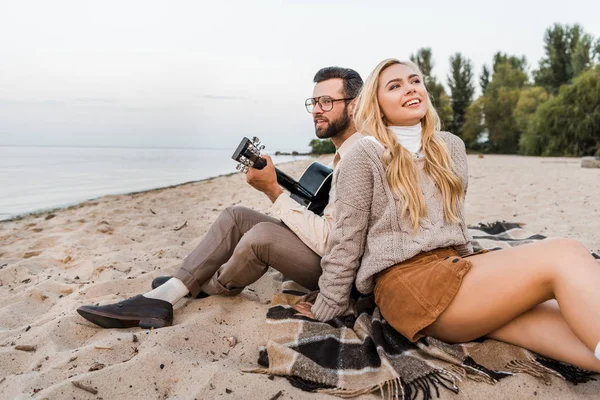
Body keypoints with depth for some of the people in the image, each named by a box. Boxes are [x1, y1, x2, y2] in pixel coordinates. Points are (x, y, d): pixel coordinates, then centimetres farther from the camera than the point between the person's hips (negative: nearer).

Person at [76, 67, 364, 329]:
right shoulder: (344, 155, 11)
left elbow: (328, 240, -28)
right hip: (321, 247, 10)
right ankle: (160, 299, -8)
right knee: (236, 216, -1)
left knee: (263, 234, -30)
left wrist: (273, 190, -25)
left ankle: (210, 288, 5)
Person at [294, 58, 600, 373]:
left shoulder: (451, 147, 16)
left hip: (457, 266, 6)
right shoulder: (364, 157, -3)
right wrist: (328, 309, 0)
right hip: (405, 281, -6)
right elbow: (345, 240, -2)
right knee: (565, 255, -21)